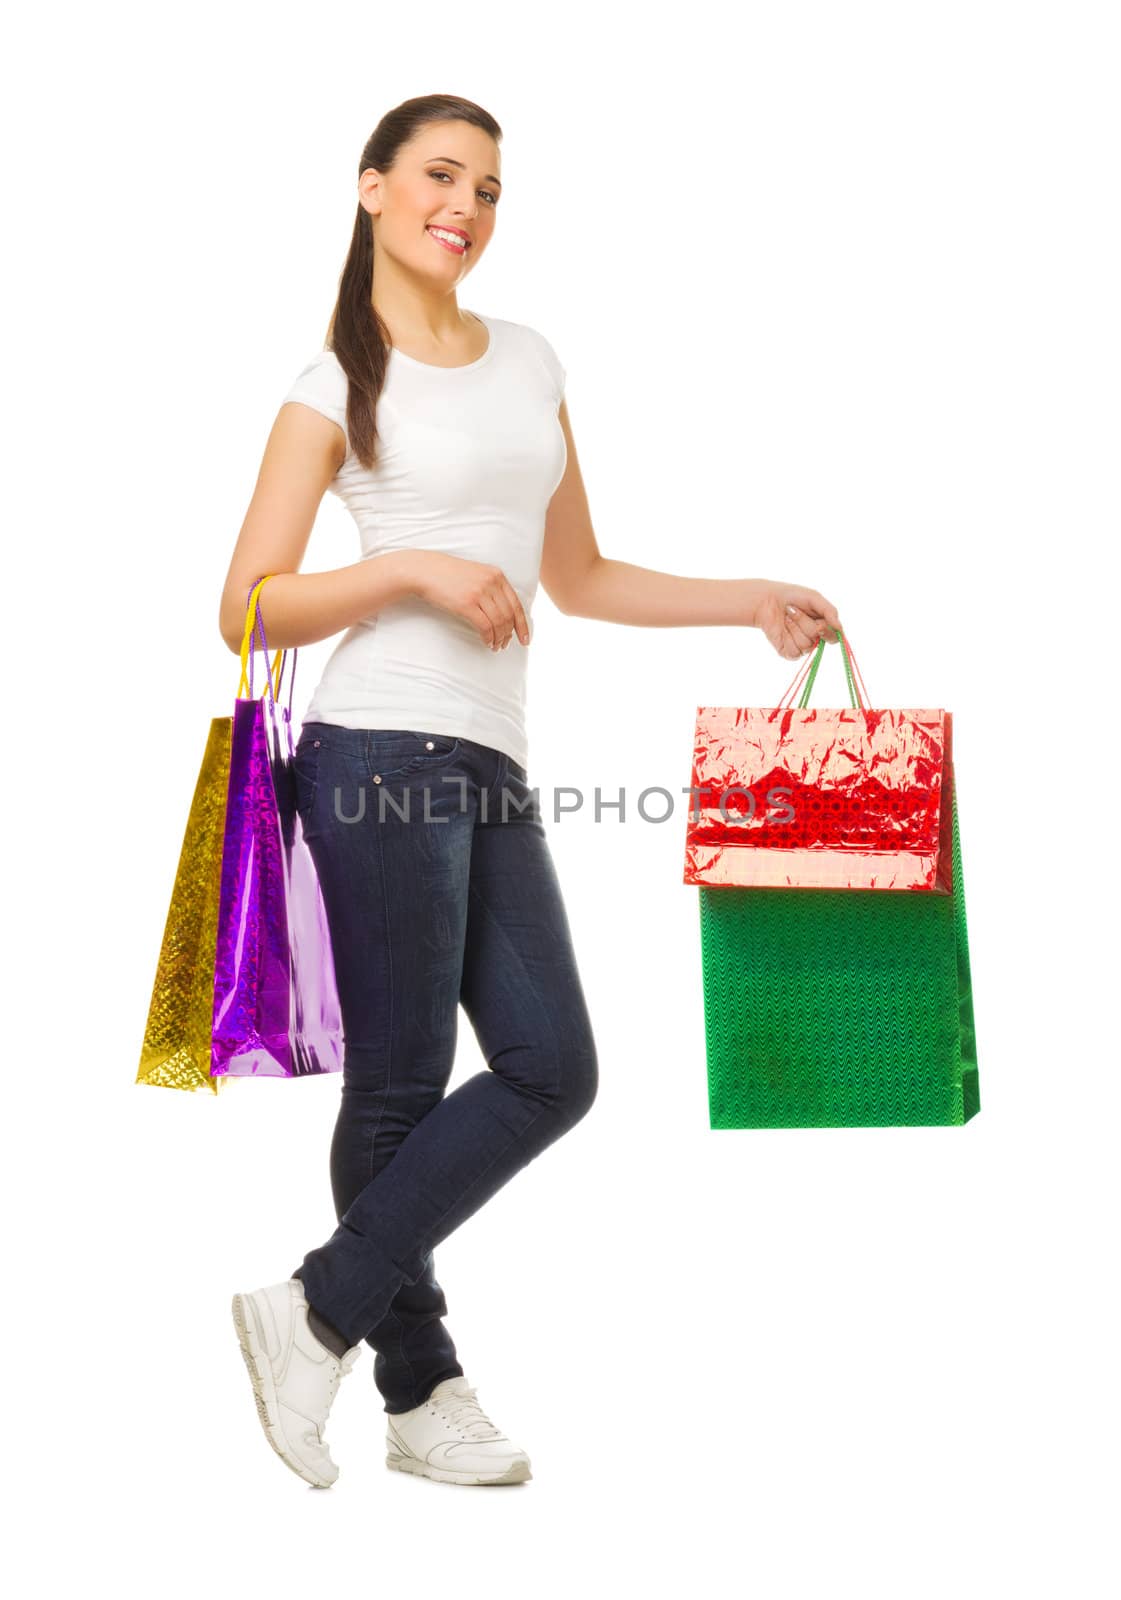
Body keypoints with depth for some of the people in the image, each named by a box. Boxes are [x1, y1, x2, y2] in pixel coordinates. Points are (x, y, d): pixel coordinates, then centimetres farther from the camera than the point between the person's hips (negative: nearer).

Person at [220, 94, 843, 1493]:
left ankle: (319, 1311, 14)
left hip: (492, 763, 7)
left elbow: (578, 577, 22)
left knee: (549, 1070, 3)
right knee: (400, 1083, -2)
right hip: (383, 753, -6)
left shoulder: (532, 360, 18)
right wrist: (411, 568, -15)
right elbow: (248, 608, -4)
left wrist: (750, 601, 13)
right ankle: (420, 1389, 15)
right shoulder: (336, 383, 1)